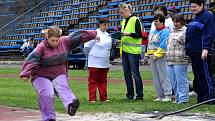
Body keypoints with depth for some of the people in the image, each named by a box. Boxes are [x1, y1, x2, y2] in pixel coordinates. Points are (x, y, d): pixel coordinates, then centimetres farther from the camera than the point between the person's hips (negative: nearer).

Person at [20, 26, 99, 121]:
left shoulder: (65, 42, 4)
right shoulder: (41, 47, -12)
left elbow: (78, 36, 15)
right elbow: (32, 60, -24)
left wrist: (93, 34, 22)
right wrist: (26, 74, -38)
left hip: (59, 75, 2)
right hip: (41, 76, -2)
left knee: (63, 88, -29)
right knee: (47, 95, -28)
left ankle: (70, 105, -57)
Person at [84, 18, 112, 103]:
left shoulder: (108, 36, 9)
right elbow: (87, 46, -6)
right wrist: (90, 55, 5)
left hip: (105, 63, 6)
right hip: (95, 63, -6)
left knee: (103, 81, 10)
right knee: (93, 80, -1)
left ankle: (103, 98, 15)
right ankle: (92, 98, 2)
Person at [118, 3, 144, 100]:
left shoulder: (135, 20, -7)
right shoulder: (124, 21, 17)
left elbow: (139, 35, -12)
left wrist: (129, 34, -23)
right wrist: (121, 40, 9)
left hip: (133, 51, -8)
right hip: (125, 50, 8)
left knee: (135, 73, -6)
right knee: (127, 74, 8)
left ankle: (140, 95, -1)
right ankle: (130, 95, 13)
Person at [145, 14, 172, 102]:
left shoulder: (165, 32, -10)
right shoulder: (153, 32, 19)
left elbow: (163, 45, -19)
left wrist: (157, 55, -23)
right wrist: (147, 55, 22)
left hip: (160, 57, -9)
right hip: (152, 56, 9)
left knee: (163, 76, -8)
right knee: (156, 77, 10)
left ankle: (168, 95, -4)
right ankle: (160, 95, 16)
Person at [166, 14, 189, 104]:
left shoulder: (185, 31, -7)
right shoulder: (173, 32, 22)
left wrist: (184, 56, -16)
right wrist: (168, 55, 25)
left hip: (180, 62, -9)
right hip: (170, 61, 9)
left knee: (181, 80, -6)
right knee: (173, 81, 12)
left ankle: (183, 99, -1)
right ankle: (177, 98, 20)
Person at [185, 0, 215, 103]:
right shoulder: (196, 18, 22)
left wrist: (206, 49, -22)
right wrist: (188, 49, 22)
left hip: (202, 53, -9)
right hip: (194, 52, 10)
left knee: (204, 75, -9)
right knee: (197, 76, 10)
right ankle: (201, 97, 14)